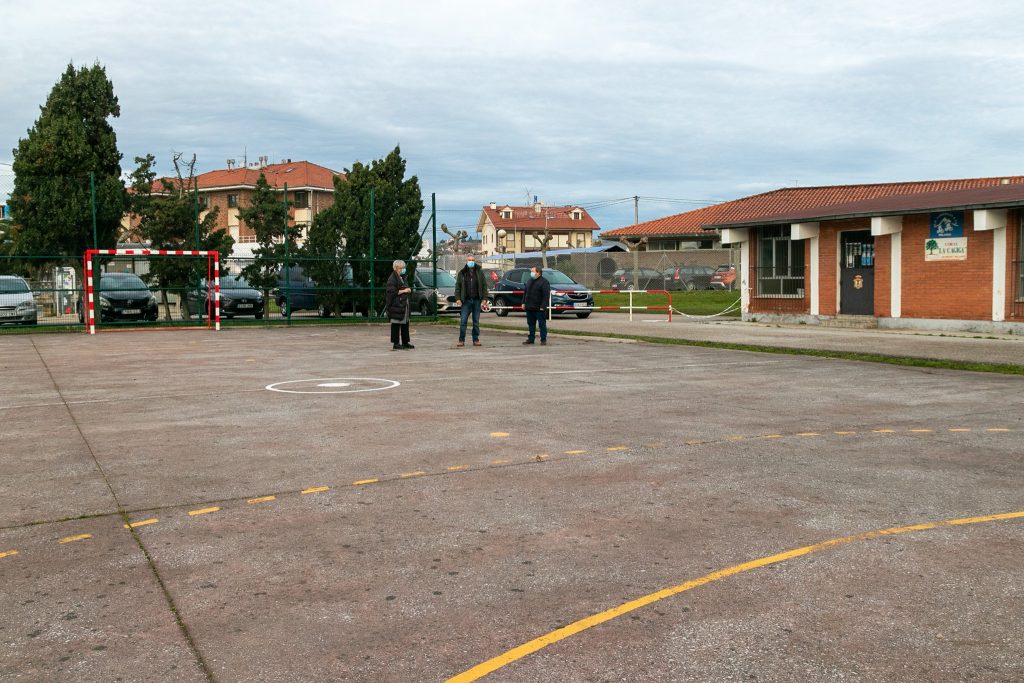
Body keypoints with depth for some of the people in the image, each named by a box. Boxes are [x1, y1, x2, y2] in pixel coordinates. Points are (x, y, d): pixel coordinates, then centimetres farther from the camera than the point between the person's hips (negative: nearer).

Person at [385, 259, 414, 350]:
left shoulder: (402, 278, 18)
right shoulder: (392, 278, -12)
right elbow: (392, 292, -19)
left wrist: (408, 289, 12)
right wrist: (403, 291, -17)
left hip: (404, 303, 10)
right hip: (396, 305, -10)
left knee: (405, 323, 13)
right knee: (396, 324, -6)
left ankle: (405, 343, 21)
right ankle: (396, 344, -2)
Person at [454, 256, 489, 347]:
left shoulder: (480, 273, 6)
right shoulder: (462, 273, 6)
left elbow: (484, 285, 5)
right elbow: (457, 286, 5)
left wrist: (484, 298, -3)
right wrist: (458, 298, -6)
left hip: (476, 300, 1)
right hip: (466, 301, 0)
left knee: (476, 321, 5)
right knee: (463, 321, -5)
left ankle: (476, 340, 13)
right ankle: (461, 340, -1)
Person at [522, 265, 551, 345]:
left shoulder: (544, 282, -8)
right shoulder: (530, 281, 16)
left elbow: (546, 295, -14)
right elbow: (525, 293, 22)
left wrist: (543, 306, -20)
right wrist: (524, 303, 12)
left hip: (539, 308, -7)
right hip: (529, 308, 7)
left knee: (542, 324, -1)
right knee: (531, 324, 11)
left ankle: (543, 340, 3)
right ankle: (531, 339, 19)